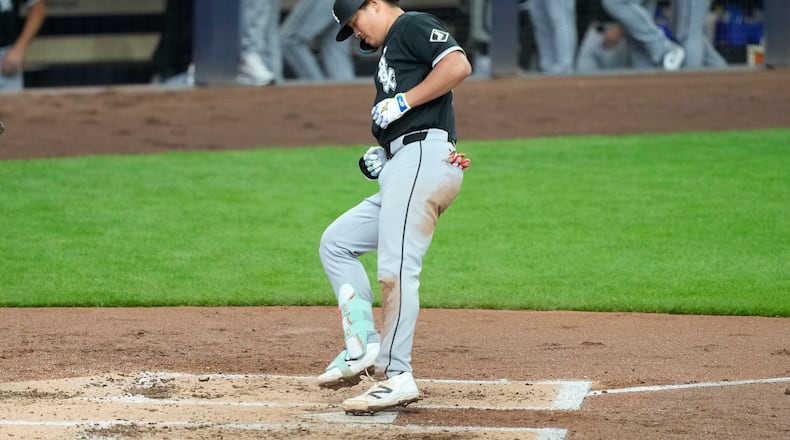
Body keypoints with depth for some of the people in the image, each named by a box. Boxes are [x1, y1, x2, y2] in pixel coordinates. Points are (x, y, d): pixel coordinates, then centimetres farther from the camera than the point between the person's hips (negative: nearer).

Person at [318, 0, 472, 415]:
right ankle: (363, 346, 4)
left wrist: (404, 101, -12)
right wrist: (381, 155, 10)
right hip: (400, 172, 11)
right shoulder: (388, 53, 31)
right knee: (335, 242, 13)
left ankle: (396, 377, -19)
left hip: (424, 160, -11)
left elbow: (458, 65, -15)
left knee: (395, 268, -17)